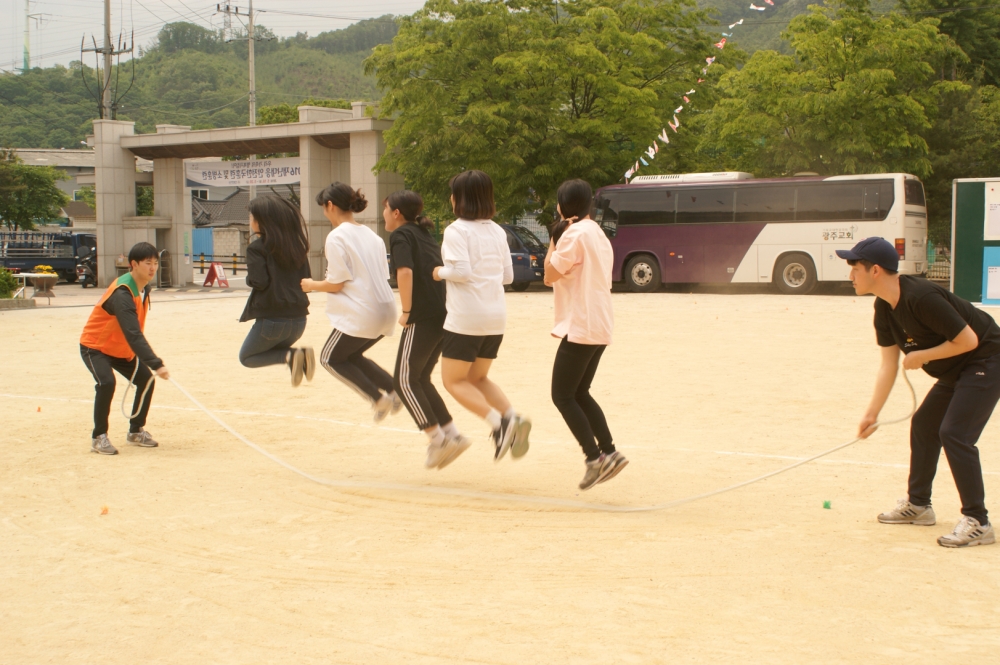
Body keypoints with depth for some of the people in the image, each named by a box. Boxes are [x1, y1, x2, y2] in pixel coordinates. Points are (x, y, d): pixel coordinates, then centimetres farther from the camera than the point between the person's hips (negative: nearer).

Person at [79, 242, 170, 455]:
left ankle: (136, 431, 19)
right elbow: (133, 334, -41)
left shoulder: (144, 288, -4)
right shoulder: (122, 294, -33)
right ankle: (99, 437, -14)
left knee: (146, 380, 2)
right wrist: (156, 364, -47)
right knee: (106, 382, -29)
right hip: (95, 346, -9)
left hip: (121, 349, 9)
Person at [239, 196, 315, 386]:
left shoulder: (257, 248, -10)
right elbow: (306, 278, 11)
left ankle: (289, 356, -10)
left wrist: (249, 278, 3)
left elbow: (259, 282, -18)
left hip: (272, 318, -6)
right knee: (275, 351, 30)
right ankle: (302, 355, -3)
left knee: (246, 357, 17)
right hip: (299, 318, 6)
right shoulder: (295, 243, 9)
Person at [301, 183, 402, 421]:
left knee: (330, 358, 12)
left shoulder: (337, 237, -10)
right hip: (385, 310, 8)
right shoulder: (371, 235, 13)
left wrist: (311, 285, 6)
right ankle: (394, 388, 7)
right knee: (351, 356, 25)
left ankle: (377, 397, -1)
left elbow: (336, 284, -12)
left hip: (360, 314, -8)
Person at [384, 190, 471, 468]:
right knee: (420, 379, 15)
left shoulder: (401, 234, -4)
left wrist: (406, 312, -13)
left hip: (423, 317, -9)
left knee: (404, 380, 0)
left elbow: (405, 272, -20)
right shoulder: (425, 234, 22)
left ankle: (437, 438, -4)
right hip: (443, 315, 9)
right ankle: (452, 434, 10)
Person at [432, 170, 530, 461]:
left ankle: (498, 422, -15)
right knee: (477, 378, 20)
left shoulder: (456, 230, -10)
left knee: (453, 381, 5)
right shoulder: (498, 232, 11)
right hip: (496, 316, 7)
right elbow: (508, 275, 12)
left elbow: (461, 271, -20)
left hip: (466, 317, -7)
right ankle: (513, 418, -3)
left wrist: (440, 272, -2)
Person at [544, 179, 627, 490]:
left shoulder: (575, 234, -13)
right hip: (600, 326, 10)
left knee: (563, 396, -5)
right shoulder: (598, 234, 17)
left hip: (581, 327, -10)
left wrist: (553, 240, -2)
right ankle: (609, 452, 11)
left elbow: (550, 276, -11)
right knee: (579, 393, 17)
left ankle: (595, 457, -10)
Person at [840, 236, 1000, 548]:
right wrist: (872, 414, 0)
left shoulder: (921, 298, -31)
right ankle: (918, 504, 31)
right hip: (954, 371, 10)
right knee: (923, 425, 16)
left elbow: (968, 340, -29)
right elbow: (889, 364, 3)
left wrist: (922, 356, -19)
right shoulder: (884, 308, -1)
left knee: (954, 433, -19)